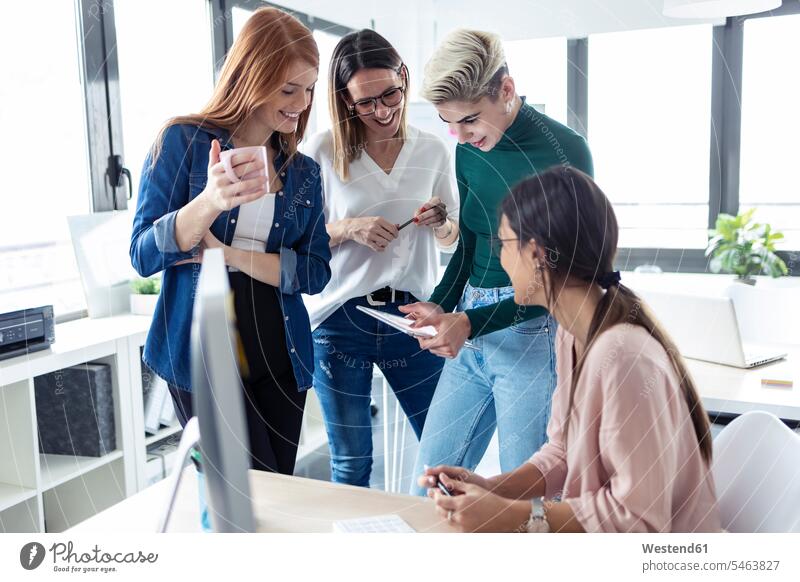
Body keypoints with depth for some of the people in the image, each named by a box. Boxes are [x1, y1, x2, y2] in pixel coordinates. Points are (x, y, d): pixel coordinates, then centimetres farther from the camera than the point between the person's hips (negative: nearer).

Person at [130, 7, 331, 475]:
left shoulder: (304, 172, 7)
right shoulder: (184, 141, -5)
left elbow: (316, 272, 0)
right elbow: (144, 256, -12)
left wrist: (231, 255, -15)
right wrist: (211, 201, -30)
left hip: (281, 356, 5)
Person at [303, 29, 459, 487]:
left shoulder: (433, 150, 3)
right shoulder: (325, 151, -4)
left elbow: (451, 239, 12)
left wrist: (441, 223, -11)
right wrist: (349, 229, -18)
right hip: (341, 320, -1)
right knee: (351, 465, 10)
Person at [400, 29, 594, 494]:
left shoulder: (565, 151, -11)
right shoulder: (468, 151, 8)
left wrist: (471, 323, -17)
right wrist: (440, 305, 1)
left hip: (532, 329, -6)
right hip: (473, 334, 7)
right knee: (430, 481, 9)